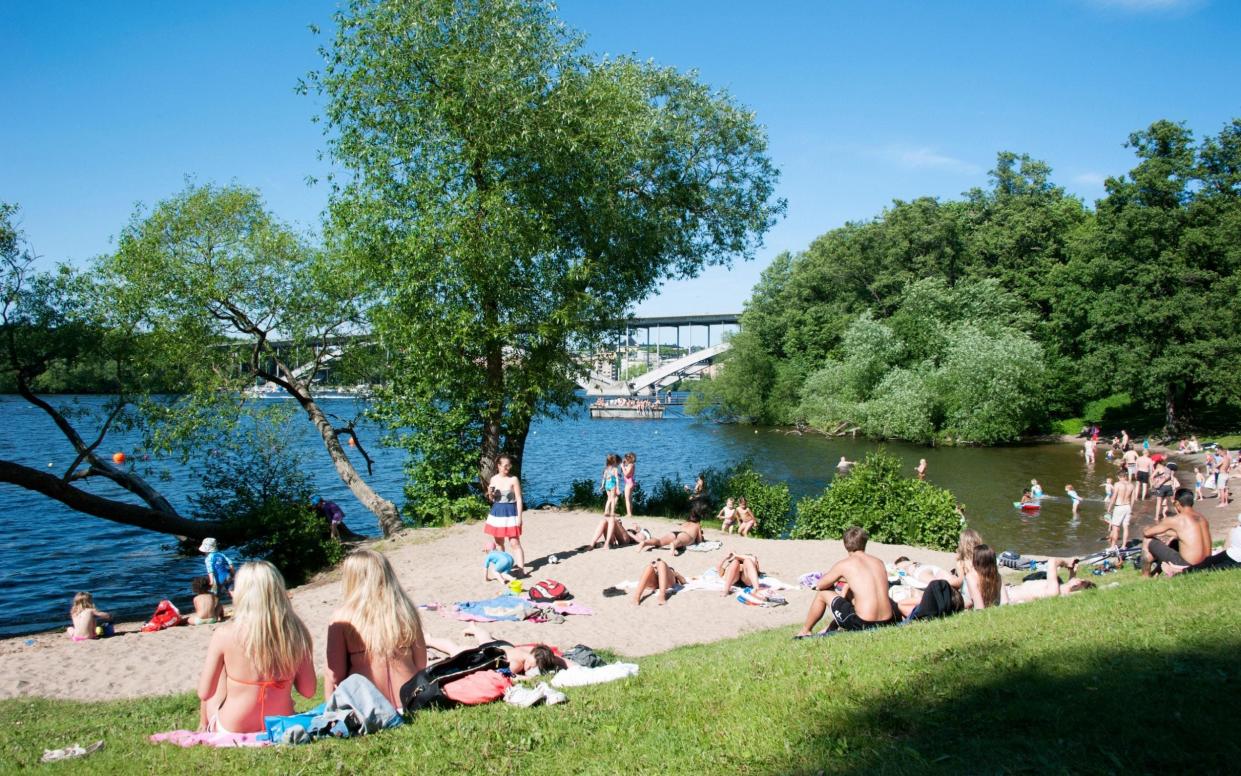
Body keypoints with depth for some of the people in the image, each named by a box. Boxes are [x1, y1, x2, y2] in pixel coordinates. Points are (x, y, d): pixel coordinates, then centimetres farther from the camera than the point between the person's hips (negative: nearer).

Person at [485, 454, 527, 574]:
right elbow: (492, 499, 14)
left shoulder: (514, 479, -9)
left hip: (510, 513, -5)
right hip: (497, 512, 5)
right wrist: (490, 494, -10)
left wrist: (519, 517, -14)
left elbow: (519, 499, -9)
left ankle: (522, 567, -9)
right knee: (498, 542, 13)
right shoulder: (494, 479, 4)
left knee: (515, 542, -9)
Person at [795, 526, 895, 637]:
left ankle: (804, 632, 33)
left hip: (862, 624, -6)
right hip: (887, 622, 6)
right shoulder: (879, 562, 12)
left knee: (822, 593, 16)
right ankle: (832, 627, 46)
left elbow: (819, 585, 11)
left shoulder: (844, 564, -2)